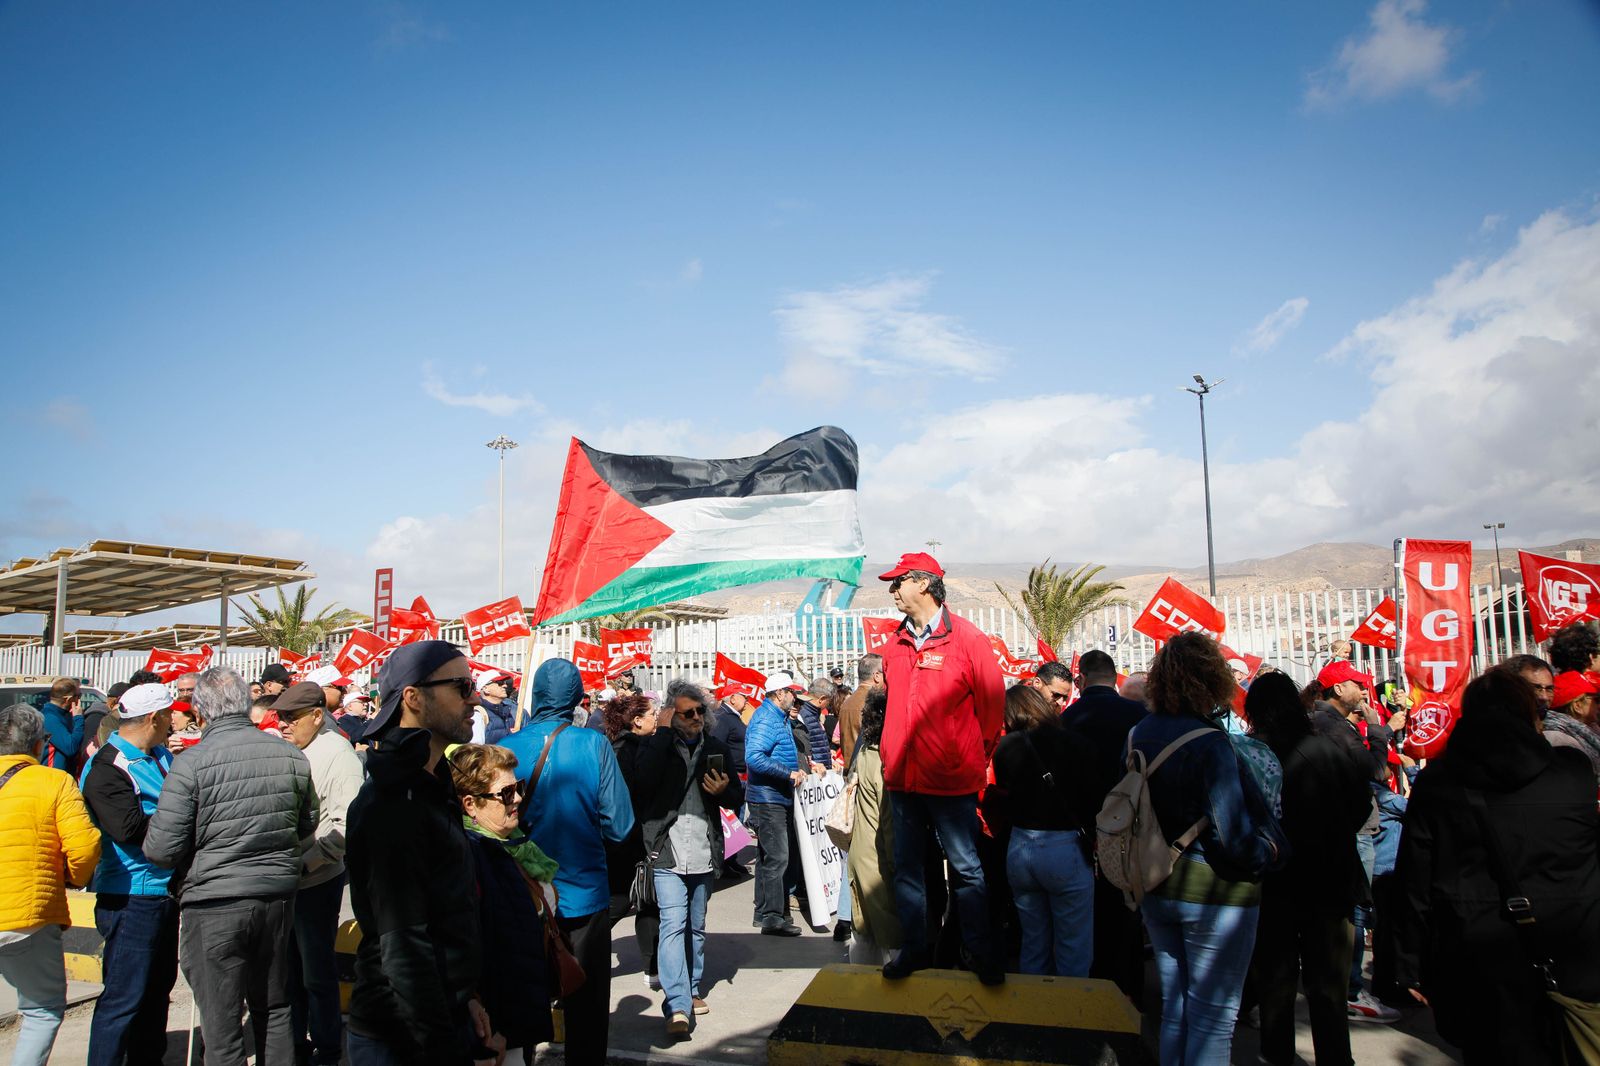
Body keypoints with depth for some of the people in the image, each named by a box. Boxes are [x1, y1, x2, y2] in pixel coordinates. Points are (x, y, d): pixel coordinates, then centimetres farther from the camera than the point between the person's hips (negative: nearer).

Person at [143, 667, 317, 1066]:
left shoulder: (191, 763, -15)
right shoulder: (291, 755, -2)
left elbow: (161, 850, -13)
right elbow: (306, 824, 11)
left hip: (214, 904, -4)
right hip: (279, 897, 4)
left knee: (222, 1025, 8)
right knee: (274, 1010, 20)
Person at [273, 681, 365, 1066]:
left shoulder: (338, 755, -17)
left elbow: (345, 826, -21)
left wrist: (306, 862, -23)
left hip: (316, 882, -7)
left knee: (317, 972, 6)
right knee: (288, 967, 20)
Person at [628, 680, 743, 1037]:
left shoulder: (715, 748, 8)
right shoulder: (654, 745, -3)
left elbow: (738, 797, 14)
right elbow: (644, 780, -25)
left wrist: (724, 791, -10)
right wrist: (664, 731, -20)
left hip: (704, 853, 4)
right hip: (668, 852, -4)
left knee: (696, 926, 16)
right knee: (673, 924, -12)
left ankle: (693, 990, 31)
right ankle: (677, 1006, -9)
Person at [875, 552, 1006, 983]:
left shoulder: (966, 637, -9)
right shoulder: (894, 646, 8)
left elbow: (992, 704, -3)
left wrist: (977, 758, 3)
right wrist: (893, 754, 15)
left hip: (951, 780, -5)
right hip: (902, 777, 6)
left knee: (966, 867, 5)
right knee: (906, 866, 13)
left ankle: (980, 952, 20)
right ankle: (914, 947, 27)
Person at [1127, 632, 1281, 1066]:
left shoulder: (1138, 734, 0)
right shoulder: (1209, 743, -22)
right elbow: (1232, 839, -24)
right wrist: (1268, 850, -4)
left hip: (1157, 891, 7)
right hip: (1214, 894, -6)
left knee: (1174, 1008, 19)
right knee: (1212, 1016, 7)